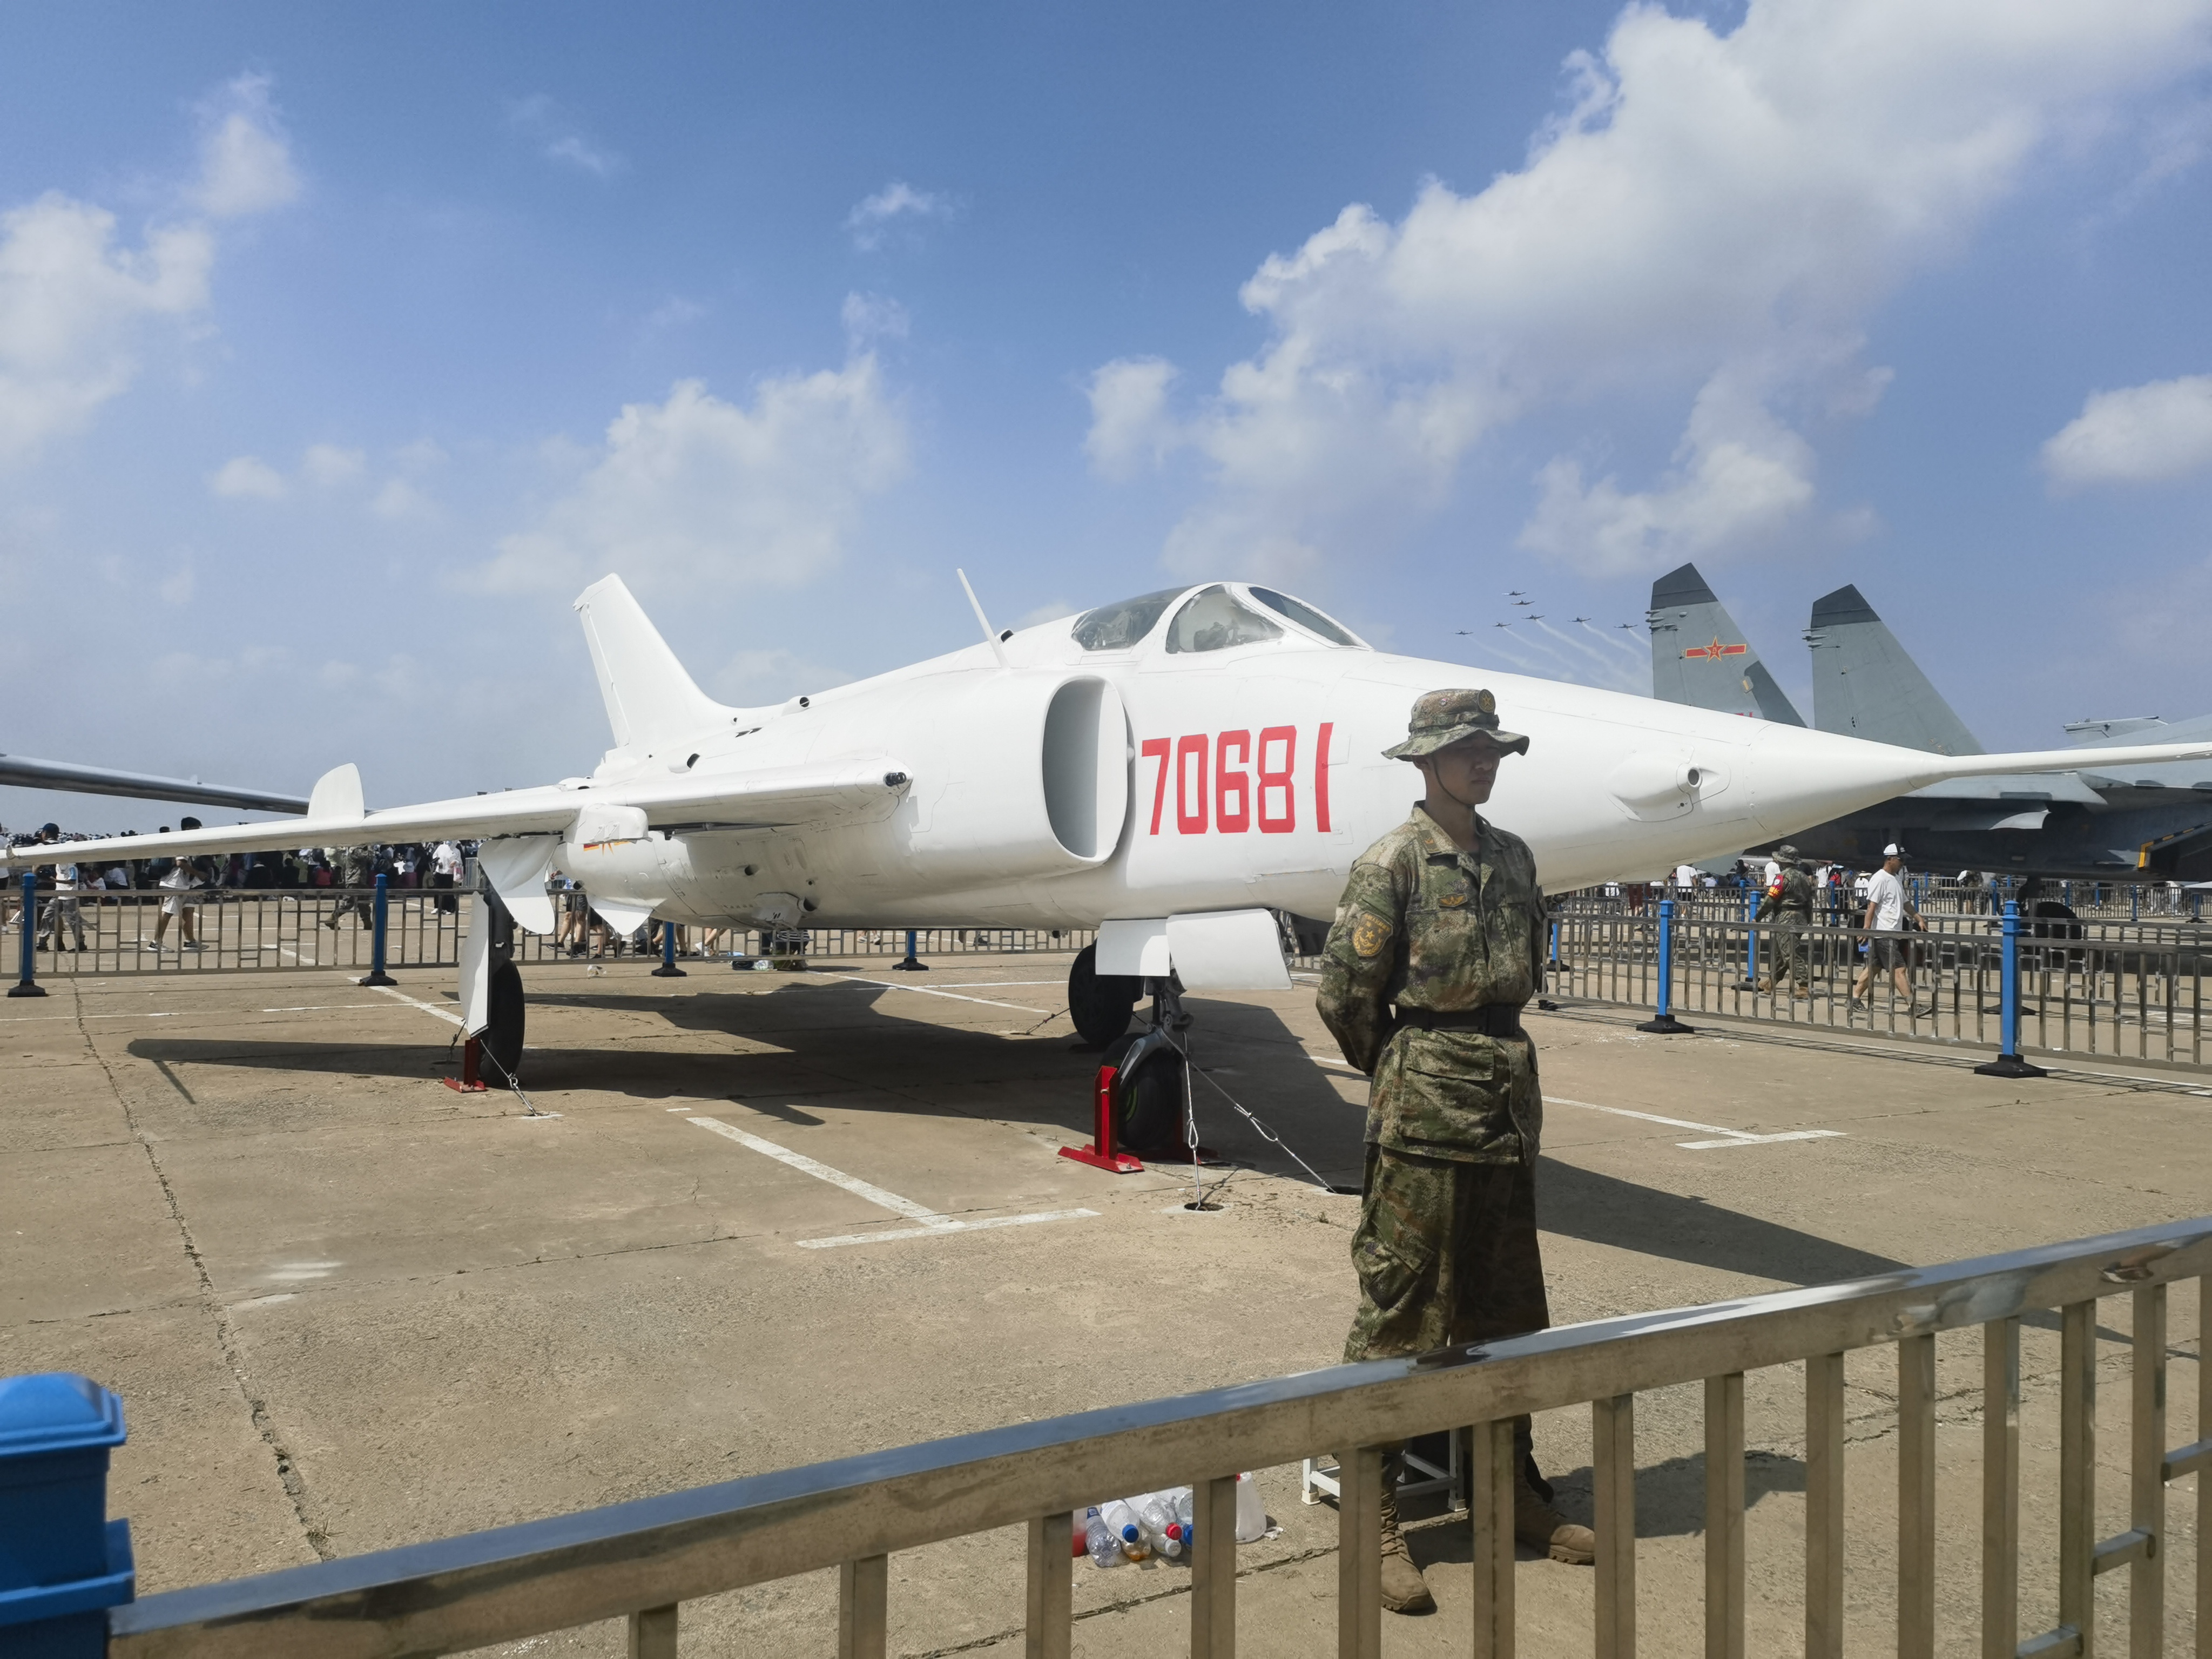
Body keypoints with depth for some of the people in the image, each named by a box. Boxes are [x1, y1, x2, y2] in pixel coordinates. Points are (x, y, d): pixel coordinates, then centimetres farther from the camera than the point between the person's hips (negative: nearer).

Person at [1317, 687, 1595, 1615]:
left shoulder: (1513, 858, 11)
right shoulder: (1396, 860, -10)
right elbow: (1344, 992, -10)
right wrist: (1399, 1072, 3)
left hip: (1510, 1099, 7)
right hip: (1424, 1111, -7)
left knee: (1505, 1303, 16)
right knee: (1399, 1308, -1)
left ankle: (1513, 1491, 31)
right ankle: (1374, 1515, 9)